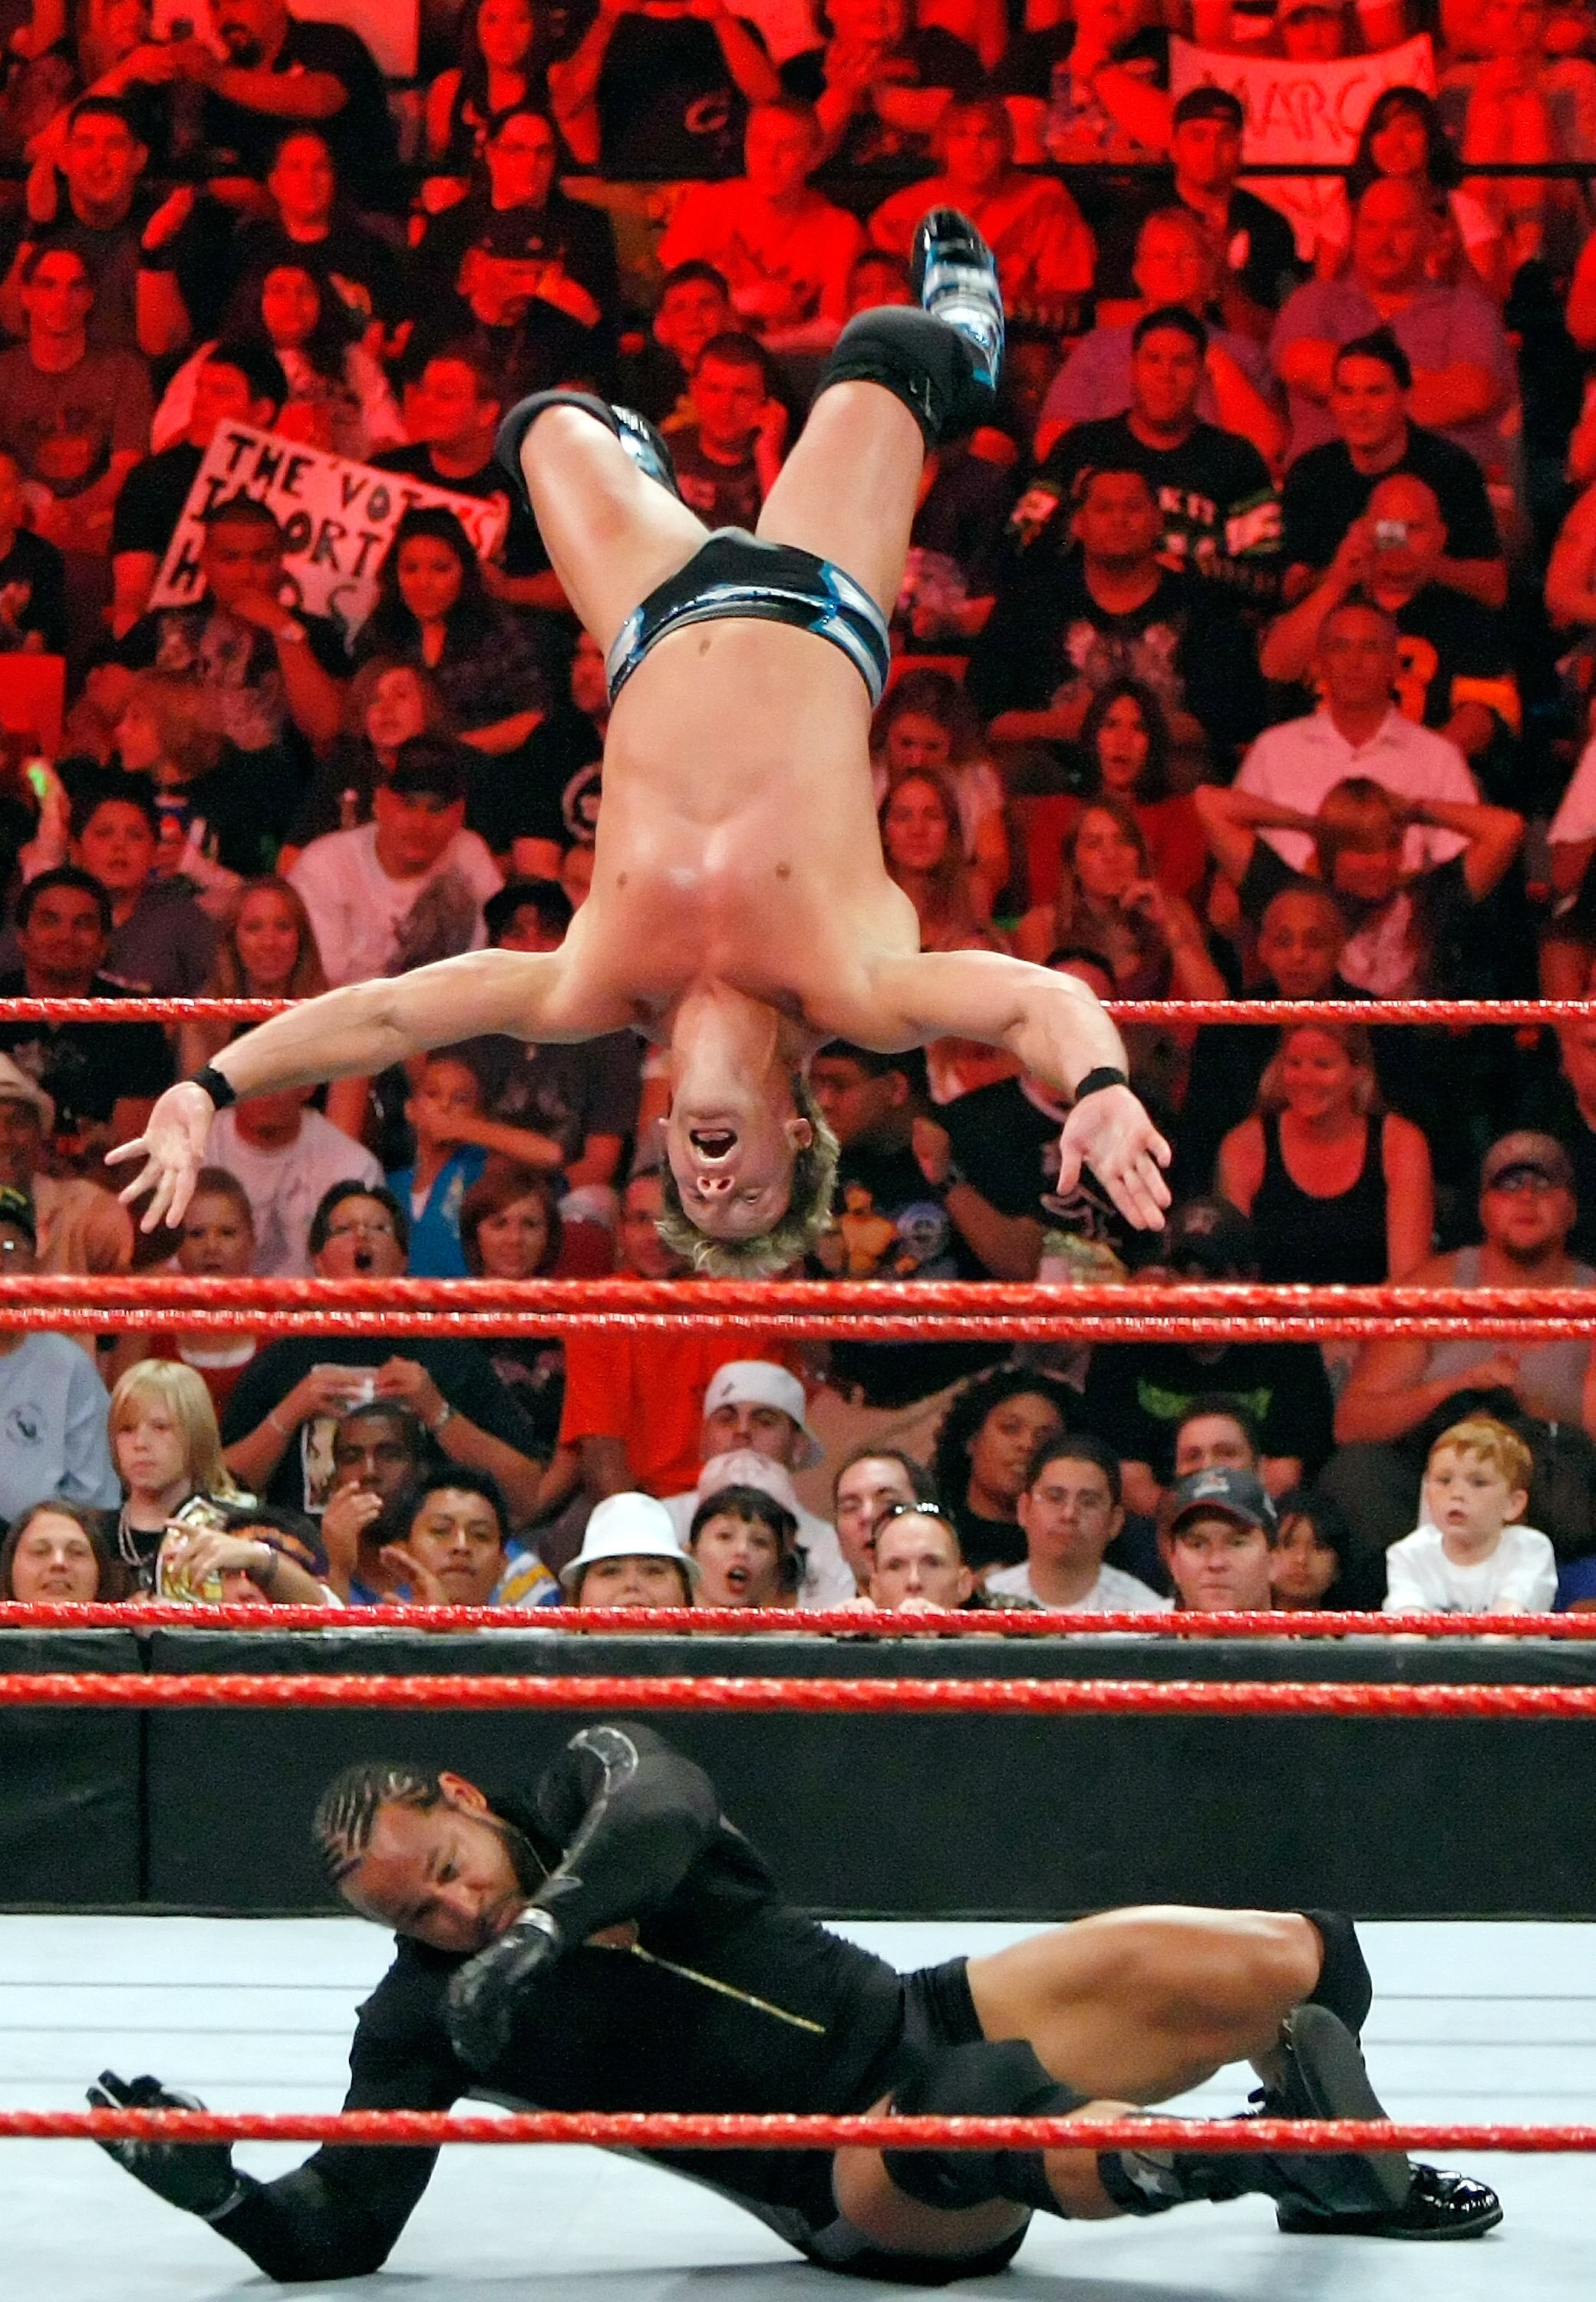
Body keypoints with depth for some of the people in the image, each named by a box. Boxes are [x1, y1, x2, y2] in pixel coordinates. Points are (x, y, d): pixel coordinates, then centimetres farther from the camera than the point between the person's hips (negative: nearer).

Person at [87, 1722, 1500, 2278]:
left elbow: (665, 1812, -26)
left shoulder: (585, 1784, -1)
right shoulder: (421, 2020, -1)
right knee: (946, 2145, -44)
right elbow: (337, 2240, -1)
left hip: (933, 2024, 3)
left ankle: (1340, 2169, 23)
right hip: (872, 2192, -3)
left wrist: (542, 1923, -41)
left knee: (1292, 1962, -11)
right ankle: (1249, 2160, -19)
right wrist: (218, 2190, -20)